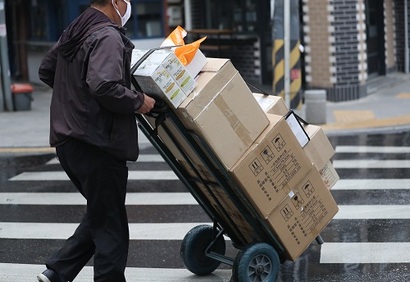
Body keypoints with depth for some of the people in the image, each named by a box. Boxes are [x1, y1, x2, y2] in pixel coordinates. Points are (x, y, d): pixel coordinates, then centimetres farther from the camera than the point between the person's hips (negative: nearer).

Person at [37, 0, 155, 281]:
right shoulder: (108, 37, -15)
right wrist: (137, 101, -14)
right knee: (111, 225, 2)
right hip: (98, 145, -9)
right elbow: (104, 86, -28)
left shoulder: (73, 33, 13)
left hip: (68, 140, 9)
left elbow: (46, 71, 25)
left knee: (99, 215, 21)